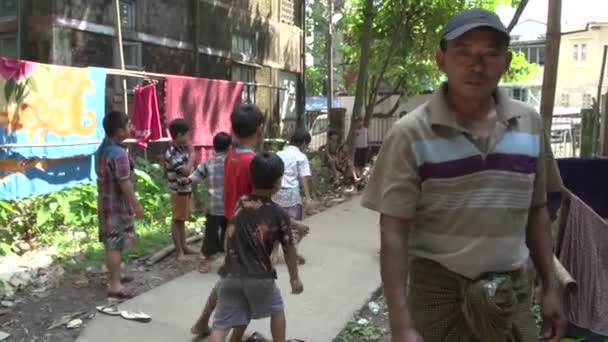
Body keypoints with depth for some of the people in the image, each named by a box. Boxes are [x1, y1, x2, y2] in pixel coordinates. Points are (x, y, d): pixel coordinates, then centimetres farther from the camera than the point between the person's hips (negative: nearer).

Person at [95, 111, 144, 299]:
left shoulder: (102, 149, 8)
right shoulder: (119, 153, -23)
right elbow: (125, 183, -24)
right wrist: (136, 204, -16)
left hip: (105, 203, 10)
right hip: (118, 205, -10)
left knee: (111, 243, 19)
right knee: (116, 244, -5)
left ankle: (115, 275, 32)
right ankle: (115, 285, 0)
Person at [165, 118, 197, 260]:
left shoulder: (182, 149, 6)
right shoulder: (172, 154, -22)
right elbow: (186, 171, -27)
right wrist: (191, 153, -20)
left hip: (186, 189, 9)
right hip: (179, 191, -9)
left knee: (182, 220, 16)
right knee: (177, 220, 1)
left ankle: (184, 246, 27)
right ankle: (179, 251, 8)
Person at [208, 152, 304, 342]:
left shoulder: (239, 204, 2)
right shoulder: (279, 214, -7)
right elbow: (289, 250, 0)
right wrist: (294, 278, 13)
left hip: (230, 275, 2)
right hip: (260, 277, -2)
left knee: (221, 324, 6)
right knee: (277, 310, 24)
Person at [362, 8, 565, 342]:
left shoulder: (530, 124, 1)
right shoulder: (411, 134, -13)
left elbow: (536, 211, 10)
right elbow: (393, 231, -14)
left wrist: (549, 287, 9)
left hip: (514, 293, 4)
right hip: (439, 292, -3)